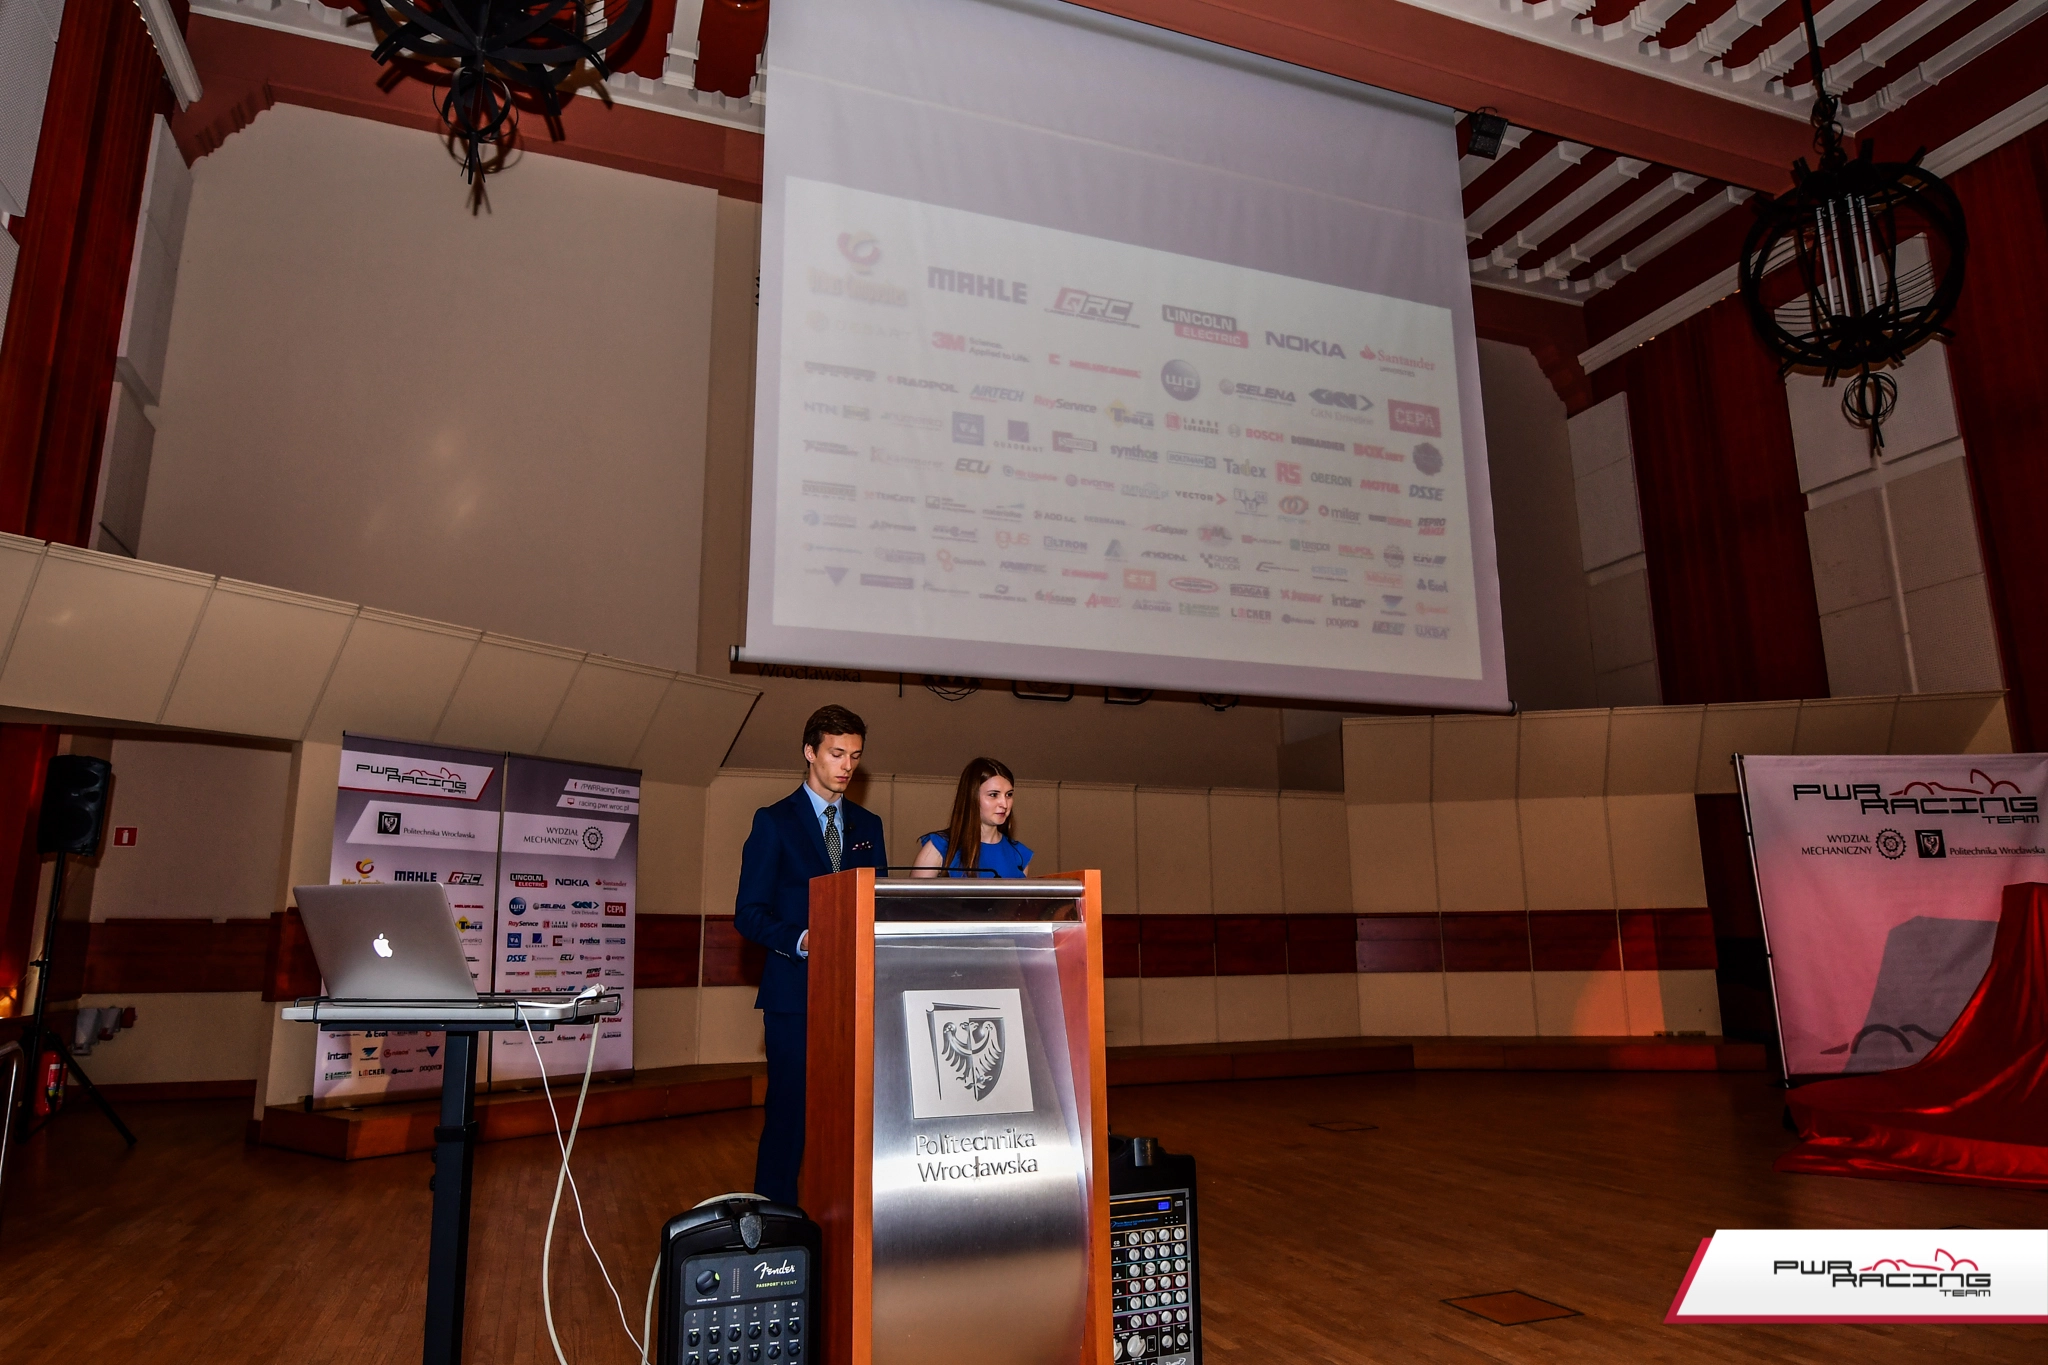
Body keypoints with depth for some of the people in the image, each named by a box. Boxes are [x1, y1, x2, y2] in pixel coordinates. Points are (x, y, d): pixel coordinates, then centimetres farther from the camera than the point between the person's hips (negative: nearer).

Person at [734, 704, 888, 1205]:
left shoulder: (868, 825, 14)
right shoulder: (774, 822, 1)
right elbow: (748, 914, -4)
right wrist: (802, 939, -20)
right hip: (795, 994, -4)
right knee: (789, 1114, 0)